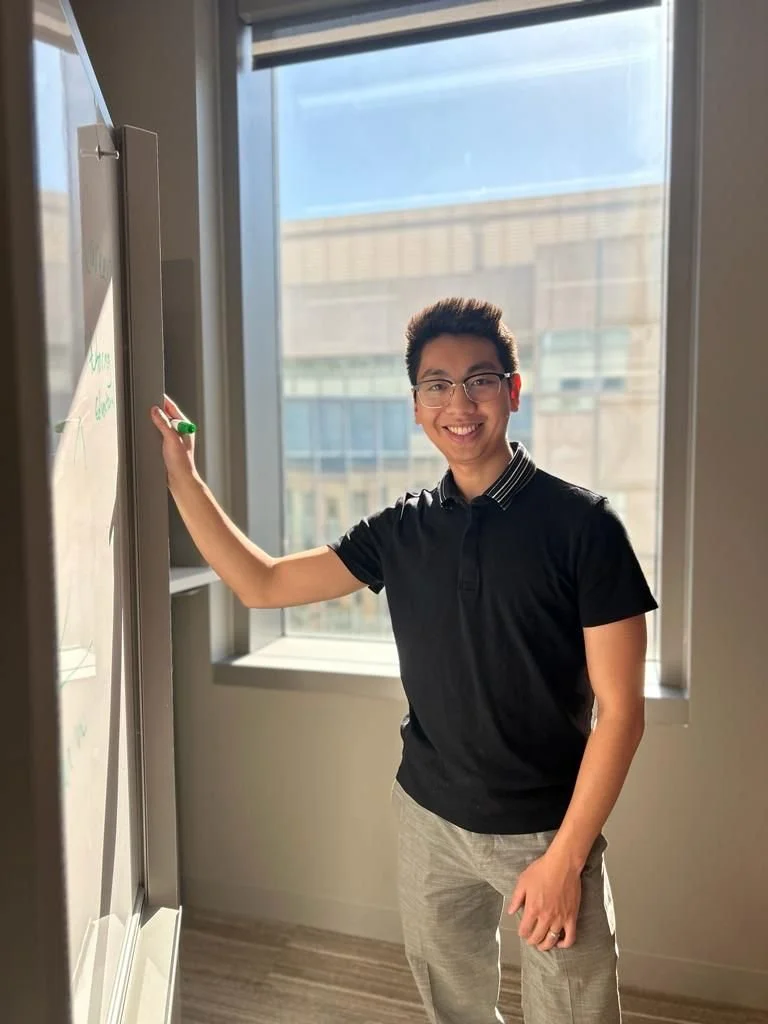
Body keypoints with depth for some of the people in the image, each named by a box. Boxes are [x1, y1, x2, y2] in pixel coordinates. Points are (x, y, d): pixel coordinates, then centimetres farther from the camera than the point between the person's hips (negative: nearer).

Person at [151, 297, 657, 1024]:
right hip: (429, 818, 4)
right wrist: (181, 478, -3)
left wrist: (566, 855, -14)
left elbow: (619, 710, -12)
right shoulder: (401, 530, -1)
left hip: (546, 830, -3)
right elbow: (261, 584, 3)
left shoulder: (581, 523, -14)